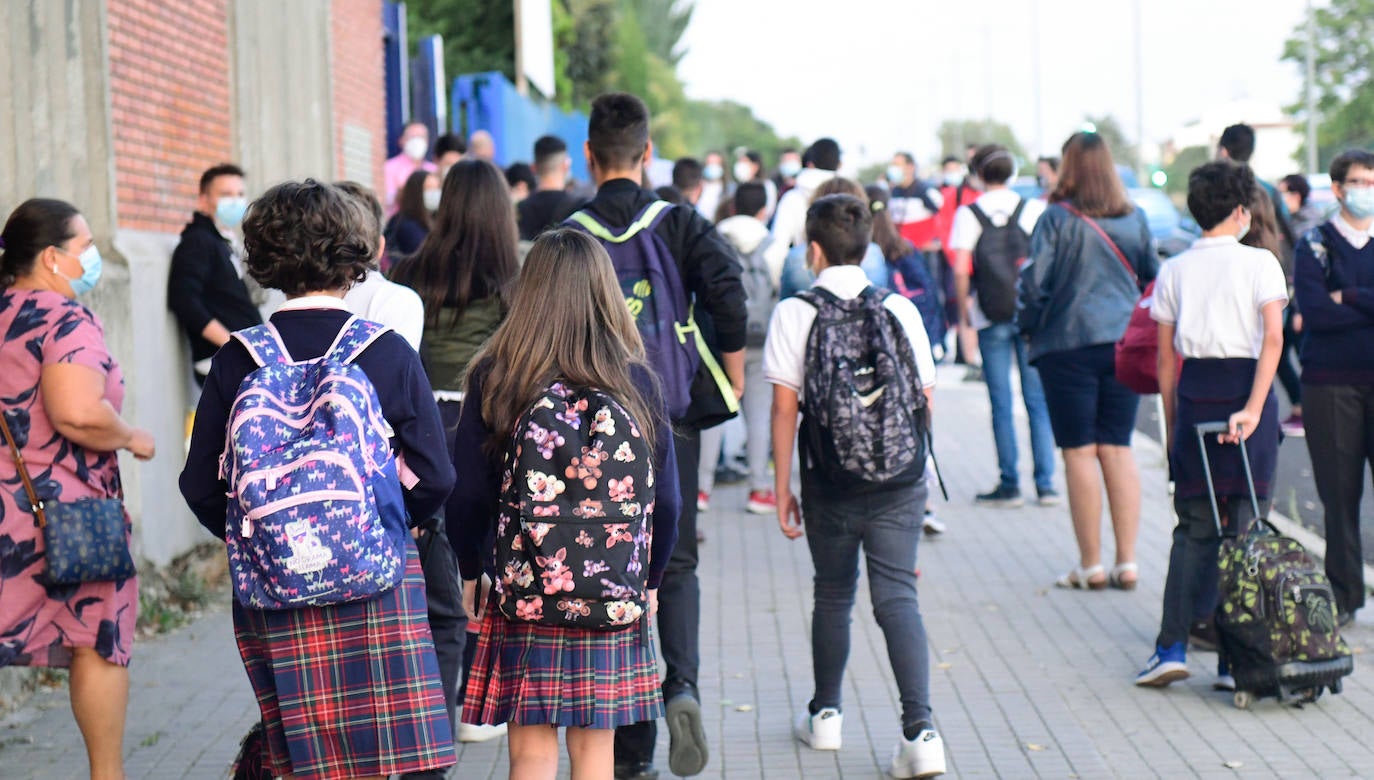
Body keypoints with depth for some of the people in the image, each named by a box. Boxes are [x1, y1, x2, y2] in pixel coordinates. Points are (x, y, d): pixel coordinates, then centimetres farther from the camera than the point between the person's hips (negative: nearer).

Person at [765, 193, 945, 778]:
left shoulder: (793, 313, -4)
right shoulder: (899, 310, 2)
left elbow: (785, 406, -6)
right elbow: (924, 397, 6)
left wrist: (782, 486, 1)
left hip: (830, 479, -1)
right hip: (899, 479, 1)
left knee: (833, 595, 16)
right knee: (897, 597, -1)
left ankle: (825, 715, 32)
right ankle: (920, 730, -15)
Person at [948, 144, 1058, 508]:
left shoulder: (968, 215, -2)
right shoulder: (1034, 210, 1)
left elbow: (961, 271, -7)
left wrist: (964, 308, 6)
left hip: (991, 318, -1)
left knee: (1001, 405, 4)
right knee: (1038, 400, 6)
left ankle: (1009, 485, 4)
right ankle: (1045, 484, 5)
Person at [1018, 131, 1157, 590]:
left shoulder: (1057, 219, -8)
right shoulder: (1135, 219, 6)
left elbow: (1035, 281, -9)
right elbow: (1152, 277, 12)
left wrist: (1029, 328, 7)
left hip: (1069, 345, -4)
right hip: (1124, 344, 4)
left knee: (1080, 452, 1)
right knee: (1117, 450, 8)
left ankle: (1091, 565, 3)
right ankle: (1127, 563, 6)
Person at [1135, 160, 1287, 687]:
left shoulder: (1174, 271, 8)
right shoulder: (1260, 263, -1)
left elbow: (1165, 357, 9)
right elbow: (1273, 337, -15)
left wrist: (1173, 424, 16)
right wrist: (1253, 408, -19)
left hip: (1195, 393, 3)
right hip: (1247, 389, -3)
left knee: (1194, 529, 7)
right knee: (1245, 528, 2)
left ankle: (1172, 647, -3)